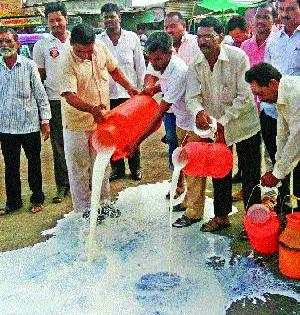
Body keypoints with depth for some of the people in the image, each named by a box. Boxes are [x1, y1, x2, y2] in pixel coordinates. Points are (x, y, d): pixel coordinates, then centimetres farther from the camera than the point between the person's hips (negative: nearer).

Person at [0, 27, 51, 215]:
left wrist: (45, 120, -4)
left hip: (30, 125, -2)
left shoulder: (29, 65, -3)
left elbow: (41, 95, -1)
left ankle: (37, 199, 26)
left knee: (34, 163, 10)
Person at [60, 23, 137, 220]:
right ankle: (84, 208, 22)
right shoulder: (68, 63, -24)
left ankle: (104, 202, 32)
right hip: (77, 122, -5)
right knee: (79, 167, 7)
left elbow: (113, 69, 12)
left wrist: (129, 88, 7)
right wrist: (91, 109, -46)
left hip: (101, 117, 5)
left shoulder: (101, 48, -7)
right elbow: (70, 95, -31)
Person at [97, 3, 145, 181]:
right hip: (107, 94, 1)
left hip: (129, 93, -1)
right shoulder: (98, 41, 2)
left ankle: (135, 167, 22)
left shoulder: (132, 38, 2)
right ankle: (117, 168, 23)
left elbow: (140, 65, 6)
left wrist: (141, 88, 3)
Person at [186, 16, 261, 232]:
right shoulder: (196, 65, -4)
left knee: (250, 174, 4)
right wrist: (199, 111, -34)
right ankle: (221, 216, 32)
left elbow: (245, 96, -20)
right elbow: (192, 96, -11)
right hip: (216, 127, 5)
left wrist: (224, 120, -22)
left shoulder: (238, 57, -18)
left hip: (244, 123, -4)